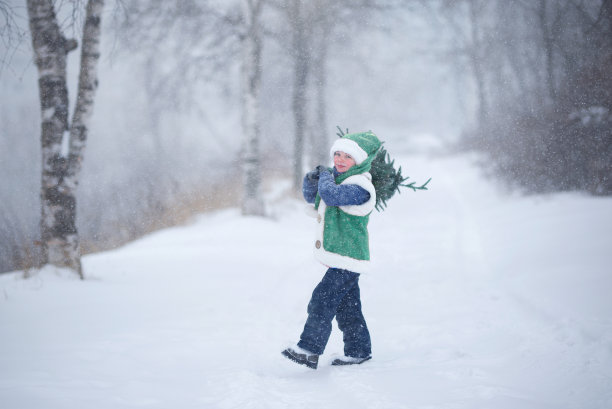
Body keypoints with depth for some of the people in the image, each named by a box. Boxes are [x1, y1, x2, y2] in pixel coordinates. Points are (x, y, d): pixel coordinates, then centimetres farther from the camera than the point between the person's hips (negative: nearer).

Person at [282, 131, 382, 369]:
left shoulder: (360, 187, -17)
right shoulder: (335, 178, 13)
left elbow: (332, 195, -32)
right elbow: (312, 197, 24)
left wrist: (325, 176, -12)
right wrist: (311, 181, 3)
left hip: (347, 259, -10)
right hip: (338, 257, 10)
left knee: (323, 299, -15)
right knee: (346, 307, 14)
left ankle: (309, 350, -16)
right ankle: (359, 351, 23)